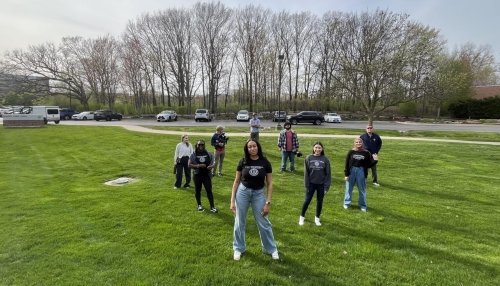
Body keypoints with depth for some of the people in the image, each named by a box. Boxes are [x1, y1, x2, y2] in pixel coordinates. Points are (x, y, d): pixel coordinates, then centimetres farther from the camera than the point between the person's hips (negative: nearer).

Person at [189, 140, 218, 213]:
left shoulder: (208, 154, 4)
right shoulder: (193, 155, -1)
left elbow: (212, 163, 8)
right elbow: (189, 165, -5)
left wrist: (211, 166, -15)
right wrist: (198, 166, -19)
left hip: (207, 175, 1)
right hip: (197, 175, 0)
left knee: (209, 190, -1)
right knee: (197, 190, 11)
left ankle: (212, 207, 5)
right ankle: (199, 205, 30)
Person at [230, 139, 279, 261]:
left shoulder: (265, 163, -8)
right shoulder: (243, 162, -6)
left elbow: (269, 184, -4)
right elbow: (236, 181, 1)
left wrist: (268, 203, -8)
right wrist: (232, 201, -3)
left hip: (259, 194, -1)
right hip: (242, 192, 1)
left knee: (264, 223, 8)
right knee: (239, 223, 12)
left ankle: (271, 249, 28)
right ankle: (238, 248, 32)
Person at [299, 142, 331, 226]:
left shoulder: (325, 159, -6)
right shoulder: (308, 158, -6)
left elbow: (328, 173, -3)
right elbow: (306, 172, -3)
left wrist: (327, 186, -6)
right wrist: (306, 185, -6)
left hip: (321, 184, 1)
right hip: (311, 183, 0)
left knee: (319, 201, 11)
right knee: (307, 200, 5)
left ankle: (317, 218, 31)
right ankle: (302, 217, 24)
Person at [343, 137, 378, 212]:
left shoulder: (366, 153, -3)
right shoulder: (351, 152, -3)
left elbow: (369, 165, 0)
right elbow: (347, 164, -2)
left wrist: (374, 160, -18)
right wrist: (346, 174, -5)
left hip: (361, 172, 0)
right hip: (352, 172, 0)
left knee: (362, 190, 10)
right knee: (349, 189, 10)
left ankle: (362, 205, 24)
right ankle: (347, 203, 26)